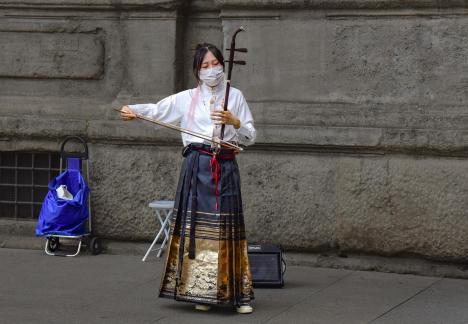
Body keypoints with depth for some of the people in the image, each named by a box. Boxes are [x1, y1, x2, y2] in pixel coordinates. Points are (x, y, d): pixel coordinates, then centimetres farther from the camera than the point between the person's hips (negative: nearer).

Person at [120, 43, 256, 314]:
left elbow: (251, 137, 9)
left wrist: (234, 122, -10)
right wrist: (134, 111, -16)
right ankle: (202, 292, 4)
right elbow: (158, 110, 2)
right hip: (197, 167, 1)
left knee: (227, 229, -5)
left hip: (225, 168, -1)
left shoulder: (235, 96, 11)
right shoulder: (187, 98, 11)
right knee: (197, 227, -3)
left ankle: (239, 295, -3)